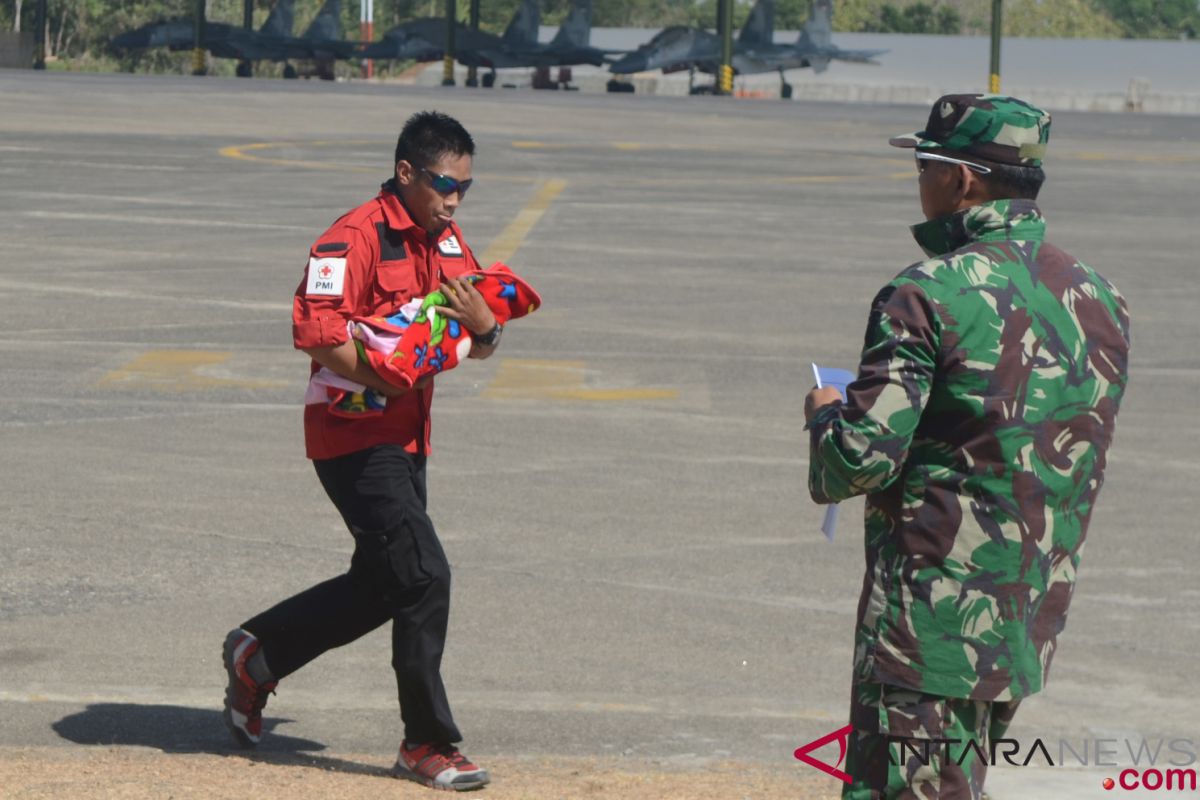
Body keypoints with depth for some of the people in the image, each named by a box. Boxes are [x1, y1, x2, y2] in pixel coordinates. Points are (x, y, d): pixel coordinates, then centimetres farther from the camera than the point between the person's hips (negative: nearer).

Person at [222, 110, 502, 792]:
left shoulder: (448, 243, 11)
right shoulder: (356, 238, -15)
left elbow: (481, 346, 16)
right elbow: (315, 330, -26)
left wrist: (485, 327, -7)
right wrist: (388, 381, -24)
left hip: (407, 440, 9)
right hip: (354, 437, -9)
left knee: (379, 587, 14)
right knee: (423, 576, -13)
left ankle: (258, 654, 34)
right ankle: (429, 744, -3)